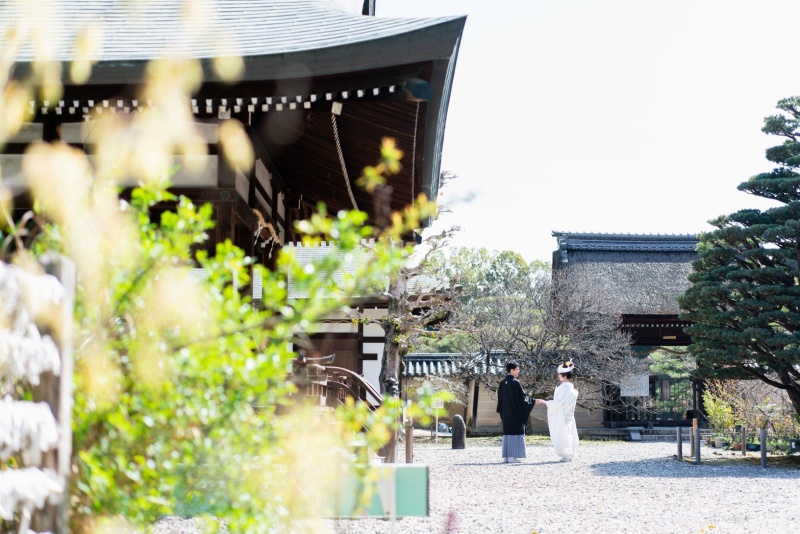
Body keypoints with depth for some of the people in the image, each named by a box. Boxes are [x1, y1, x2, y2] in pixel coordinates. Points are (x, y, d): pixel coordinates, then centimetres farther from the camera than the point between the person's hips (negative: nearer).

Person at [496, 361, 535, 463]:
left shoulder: (502, 383, 6)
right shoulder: (515, 383, -13)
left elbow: (500, 398, 11)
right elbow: (522, 397, -12)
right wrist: (532, 401, 3)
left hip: (506, 413, 7)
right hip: (515, 413, -7)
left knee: (507, 432, 10)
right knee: (515, 433, -3)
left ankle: (506, 456, 8)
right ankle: (512, 456, -8)